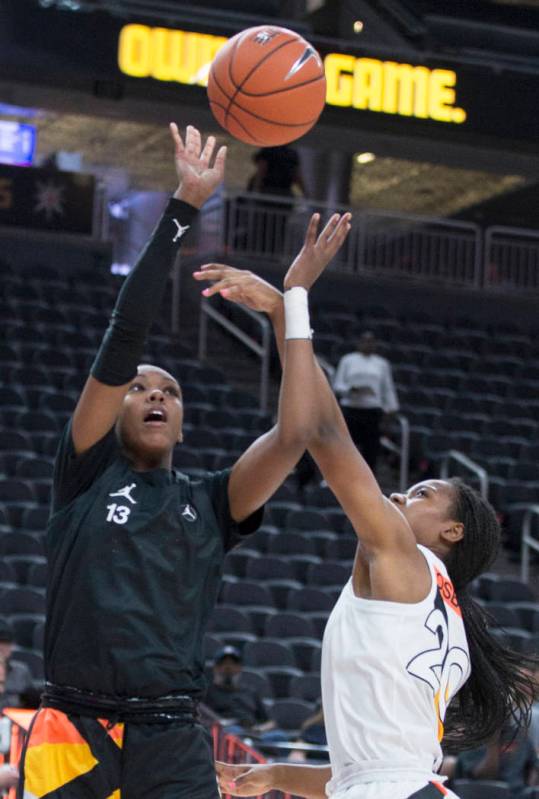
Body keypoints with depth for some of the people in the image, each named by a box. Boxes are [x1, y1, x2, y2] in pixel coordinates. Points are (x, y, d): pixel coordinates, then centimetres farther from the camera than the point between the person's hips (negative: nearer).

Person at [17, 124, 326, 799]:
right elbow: (125, 337, 3)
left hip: (172, 743, 2)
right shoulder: (88, 474, 10)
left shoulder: (209, 503, 17)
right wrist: (182, 208, 0)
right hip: (74, 734, -2)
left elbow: (292, 436, 3)